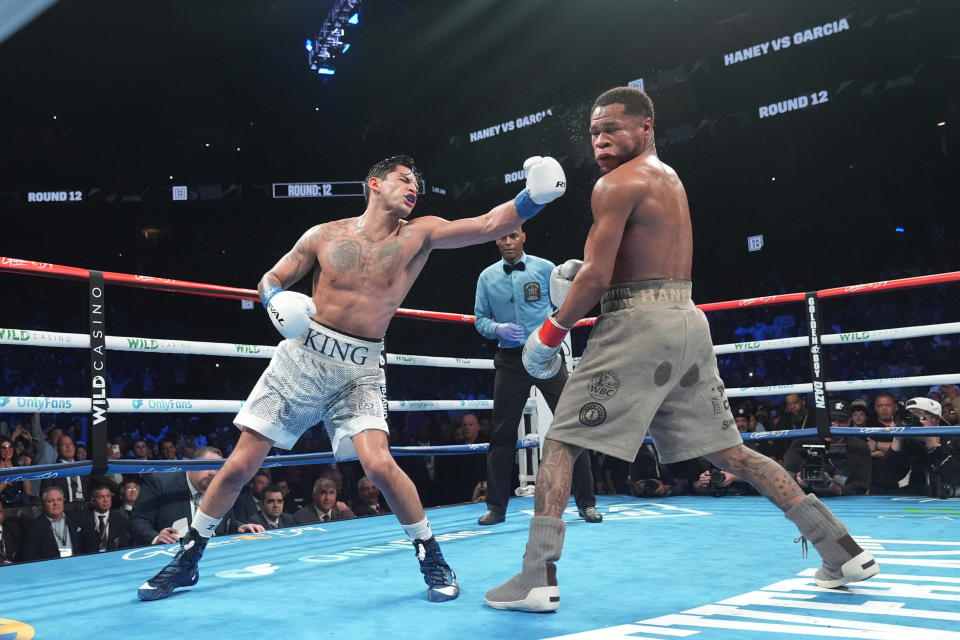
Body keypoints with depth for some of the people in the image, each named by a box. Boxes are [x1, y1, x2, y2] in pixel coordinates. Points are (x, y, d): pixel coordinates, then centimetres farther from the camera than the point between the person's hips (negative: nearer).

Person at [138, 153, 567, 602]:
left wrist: (534, 197, -27)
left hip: (358, 372, -1)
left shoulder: (420, 234, 0)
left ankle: (431, 557, 0)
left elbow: (488, 225, -12)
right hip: (300, 357, 1)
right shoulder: (325, 236, 1)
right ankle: (188, 556, 25)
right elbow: (270, 280, 9)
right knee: (239, 466, 3)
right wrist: (277, 303, -14)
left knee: (379, 464, -22)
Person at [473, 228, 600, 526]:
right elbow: (480, 319, 10)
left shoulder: (545, 268, 2)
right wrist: (498, 329, -10)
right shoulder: (487, 277, 8)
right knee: (503, 432, 4)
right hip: (510, 360, 2)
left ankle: (586, 502, 9)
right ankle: (496, 507, 17)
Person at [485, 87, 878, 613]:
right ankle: (842, 550, 17)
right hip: (688, 320, 9)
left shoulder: (616, 184, -7)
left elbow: (596, 277, -15)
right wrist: (579, 278, 11)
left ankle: (537, 578, -4)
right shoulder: (670, 179, 22)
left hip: (638, 326, -9)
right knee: (729, 451, 15)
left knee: (559, 444, -1)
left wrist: (551, 332, -3)